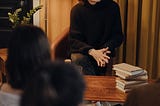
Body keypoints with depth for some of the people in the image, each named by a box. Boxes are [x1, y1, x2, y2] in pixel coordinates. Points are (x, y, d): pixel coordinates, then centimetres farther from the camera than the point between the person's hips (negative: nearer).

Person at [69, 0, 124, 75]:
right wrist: (91, 51, -27)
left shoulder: (112, 7, 0)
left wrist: (106, 49, -19)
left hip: (103, 53, 2)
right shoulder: (77, 10, -5)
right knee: (79, 59, -31)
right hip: (82, 51, -1)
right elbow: (74, 40, -8)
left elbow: (118, 35, 1)